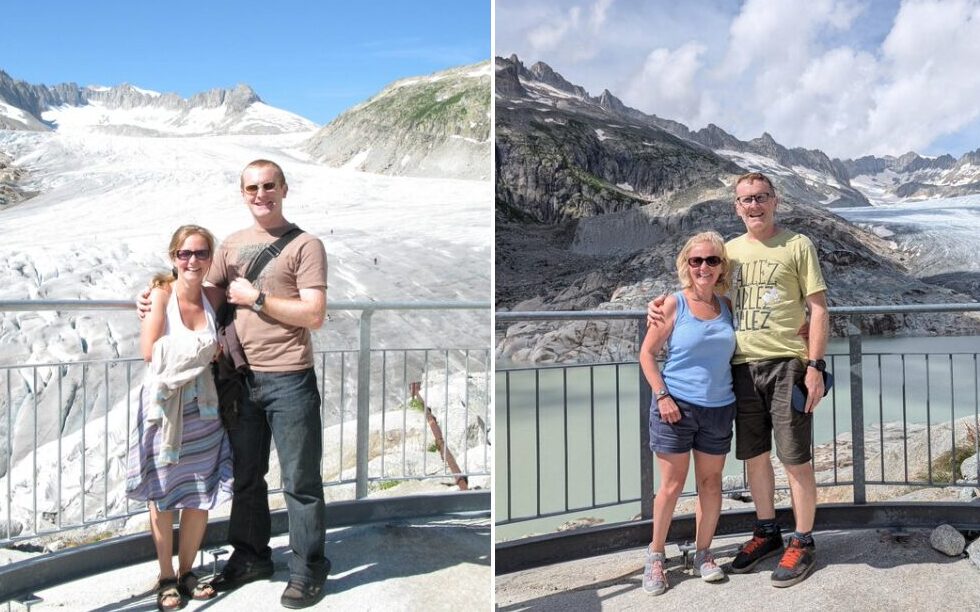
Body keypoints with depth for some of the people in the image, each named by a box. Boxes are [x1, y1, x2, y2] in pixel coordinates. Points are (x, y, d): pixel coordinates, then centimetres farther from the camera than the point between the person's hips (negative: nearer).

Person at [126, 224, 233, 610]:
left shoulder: (212, 298, 3)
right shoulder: (162, 294, -9)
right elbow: (149, 351, -15)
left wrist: (219, 353, -5)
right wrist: (202, 347, -12)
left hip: (202, 405, 4)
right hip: (164, 404, -4)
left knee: (202, 495, 8)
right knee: (163, 495, 7)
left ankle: (187, 572, 27)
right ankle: (166, 578, 23)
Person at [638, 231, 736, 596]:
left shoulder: (727, 305, 4)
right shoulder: (673, 304, -7)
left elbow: (734, 353, 14)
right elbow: (647, 353, -5)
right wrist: (662, 395, -13)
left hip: (719, 409, 4)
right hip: (676, 407, -4)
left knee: (711, 481, 12)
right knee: (672, 485, 3)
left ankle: (703, 554, 28)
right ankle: (656, 555, 19)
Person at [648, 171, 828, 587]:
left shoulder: (797, 245, 1)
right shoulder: (729, 250, 13)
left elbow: (817, 309, -1)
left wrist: (814, 366, -10)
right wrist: (662, 304, 1)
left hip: (786, 364, -4)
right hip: (743, 366, 4)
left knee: (795, 458, 2)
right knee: (754, 455, 13)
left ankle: (803, 544, 17)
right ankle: (766, 533, 30)